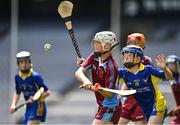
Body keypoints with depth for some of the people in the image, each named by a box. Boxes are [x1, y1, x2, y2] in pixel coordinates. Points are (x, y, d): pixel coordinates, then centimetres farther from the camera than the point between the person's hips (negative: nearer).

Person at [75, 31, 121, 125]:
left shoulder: (111, 67, -22)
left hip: (109, 106, -9)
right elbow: (78, 72, -11)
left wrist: (98, 89, -41)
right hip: (103, 105, 9)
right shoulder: (94, 57, 0)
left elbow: (109, 94, -21)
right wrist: (85, 80, -32)